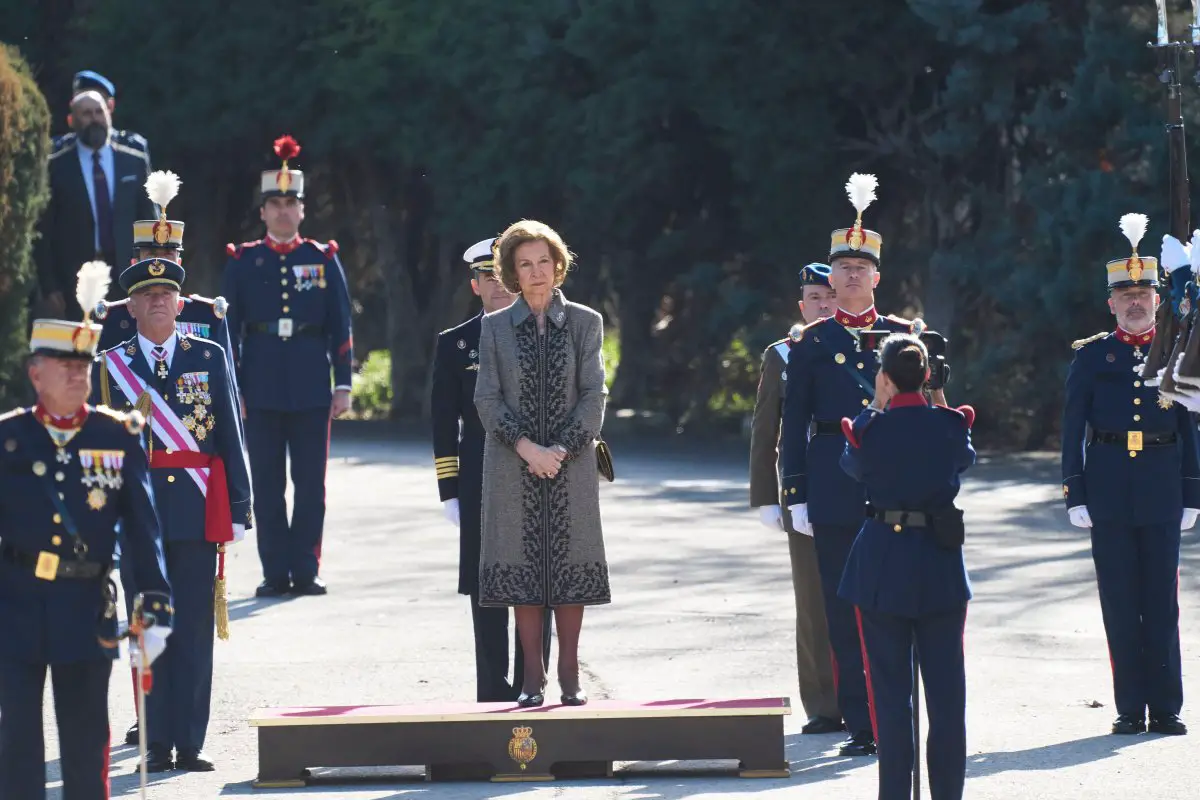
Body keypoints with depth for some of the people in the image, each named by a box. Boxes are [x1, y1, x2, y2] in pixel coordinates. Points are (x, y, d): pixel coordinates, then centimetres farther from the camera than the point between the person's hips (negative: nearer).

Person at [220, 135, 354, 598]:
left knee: (310, 484, 1)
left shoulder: (323, 260, 7)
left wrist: (343, 385, 2)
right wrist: (231, 387, -1)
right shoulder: (243, 262, 6)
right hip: (262, 389, 0)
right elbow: (229, 329, 5)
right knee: (267, 485, 1)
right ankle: (275, 573, 5)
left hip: (311, 388, 0)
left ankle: (306, 571, 6)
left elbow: (341, 328, 7)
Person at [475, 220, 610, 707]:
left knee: (571, 566, 0)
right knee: (522, 567, -1)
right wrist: (525, 446, -13)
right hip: (513, 467, 0)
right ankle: (532, 680, 4)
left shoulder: (584, 323, 6)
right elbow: (487, 399, 0)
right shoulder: (494, 328, 6)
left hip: (571, 464, 0)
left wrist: (562, 449, -12)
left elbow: (594, 396, 0)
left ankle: (569, 677, 5)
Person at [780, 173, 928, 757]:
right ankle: (860, 726, 4)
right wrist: (796, 495, 0)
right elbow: (794, 424, 7)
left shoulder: (903, 335, 9)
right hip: (834, 487, 0)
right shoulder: (812, 343, 8)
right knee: (842, 609, 0)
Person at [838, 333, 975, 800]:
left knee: (890, 686, 4)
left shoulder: (870, 429, -10)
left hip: (881, 565, -1)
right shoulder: (951, 426, -5)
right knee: (946, 686, 7)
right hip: (941, 567, 1)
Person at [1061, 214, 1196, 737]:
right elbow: (1073, 429, 5)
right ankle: (1130, 708, 5)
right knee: (1120, 601, 1)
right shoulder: (1092, 356, 7)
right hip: (1108, 487, -1)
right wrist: (1074, 495, -2)